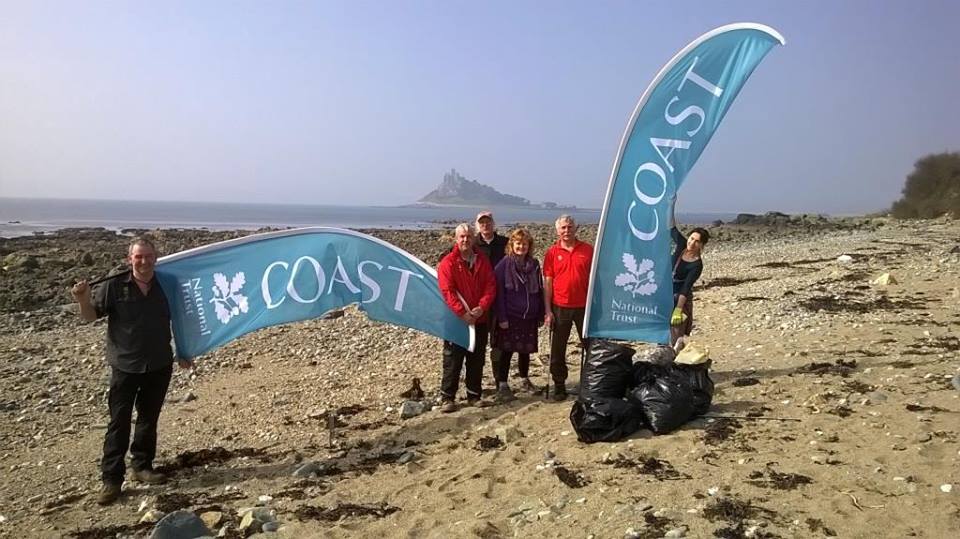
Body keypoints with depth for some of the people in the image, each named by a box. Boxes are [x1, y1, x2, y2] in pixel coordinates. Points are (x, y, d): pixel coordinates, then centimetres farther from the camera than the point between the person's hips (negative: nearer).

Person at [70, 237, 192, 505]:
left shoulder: (165, 286, 2)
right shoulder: (114, 286, -5)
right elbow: (91, 315, -2)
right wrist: (83, 299, -23)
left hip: (159, 366, 3)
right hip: (125, 366, -3)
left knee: (149, 419, 14)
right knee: (119, 423, -1)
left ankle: (142, 466, 28)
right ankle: (111, 479, 6)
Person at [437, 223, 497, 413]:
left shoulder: (482, 261, 6)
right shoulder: (448, 262, -7)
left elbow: (490, 286, 1)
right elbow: (447, 291, -14)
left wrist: (481, 307, -13)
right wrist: (462, 312, -19)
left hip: (479, 319, 4)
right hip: (456, 319, -4)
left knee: (477, 360, 11)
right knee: (452, 360, 1)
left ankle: (474, 395, 22)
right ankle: (447, 398, 8)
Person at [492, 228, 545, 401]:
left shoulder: (534, 264, 6)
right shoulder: (504, 264, -7)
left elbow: (539, 290, 11)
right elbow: (498, 292, -9)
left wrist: (540, 315, 9)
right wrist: (501, 317, -14)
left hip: (529, 316, 4)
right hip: (509, 317, -4)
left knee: (525, 350, 14)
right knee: (506, 351, 0)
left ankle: (525, 380, 31)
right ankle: (502, 385, 9)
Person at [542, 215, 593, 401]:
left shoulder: (587, 250, 2)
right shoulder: (552, 252, 0)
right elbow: (547, 282, 1)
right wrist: (548, 310, -4)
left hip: (584, 306, 0)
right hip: (560, 307, 0)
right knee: (558, 350, 6)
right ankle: (559, 385, 18)